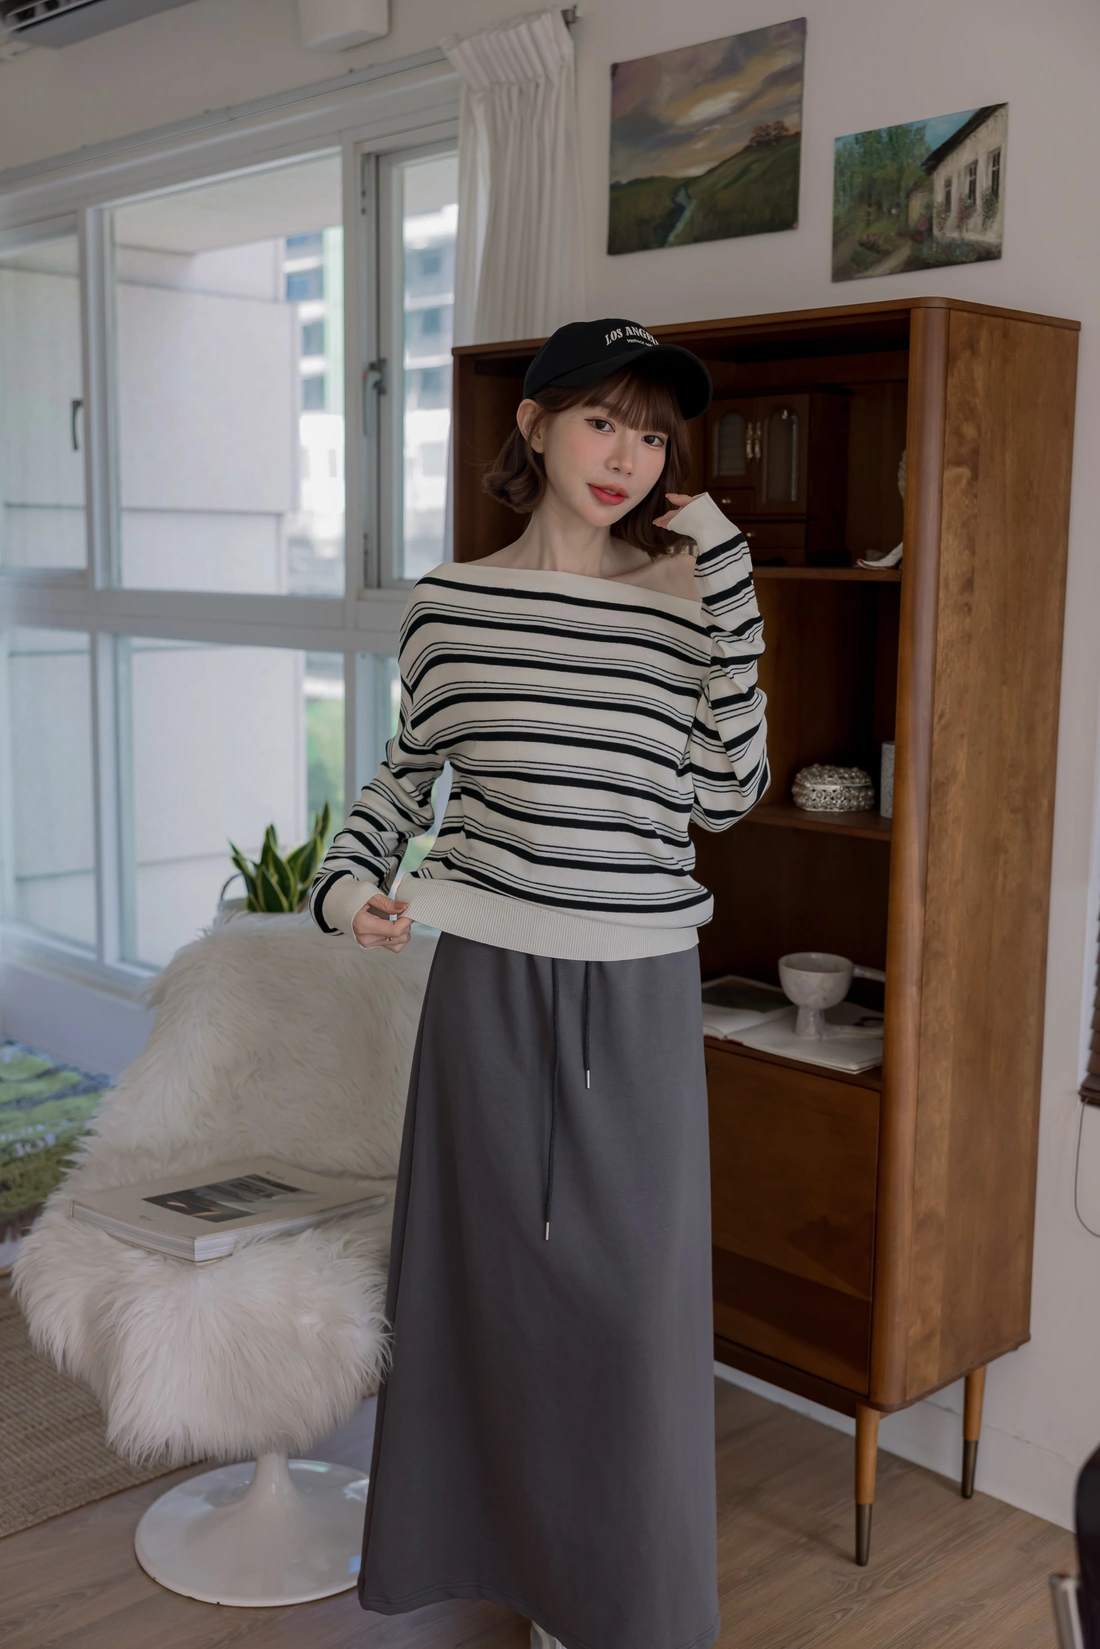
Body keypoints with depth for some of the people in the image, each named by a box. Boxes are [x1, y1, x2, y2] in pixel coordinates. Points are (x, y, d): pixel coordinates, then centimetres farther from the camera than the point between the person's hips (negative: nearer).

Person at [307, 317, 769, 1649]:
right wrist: (346, 880, -5)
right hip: (487, 982, 1)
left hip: (637, 993, 0)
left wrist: (725, 581, -15)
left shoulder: (687, 602, -2)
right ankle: (503, 1540, 36)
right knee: (491, 1266, 13)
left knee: (631, 1282, 7)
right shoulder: (448, 604, 0)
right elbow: (407, 773, 12)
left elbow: (726, 794, -12)